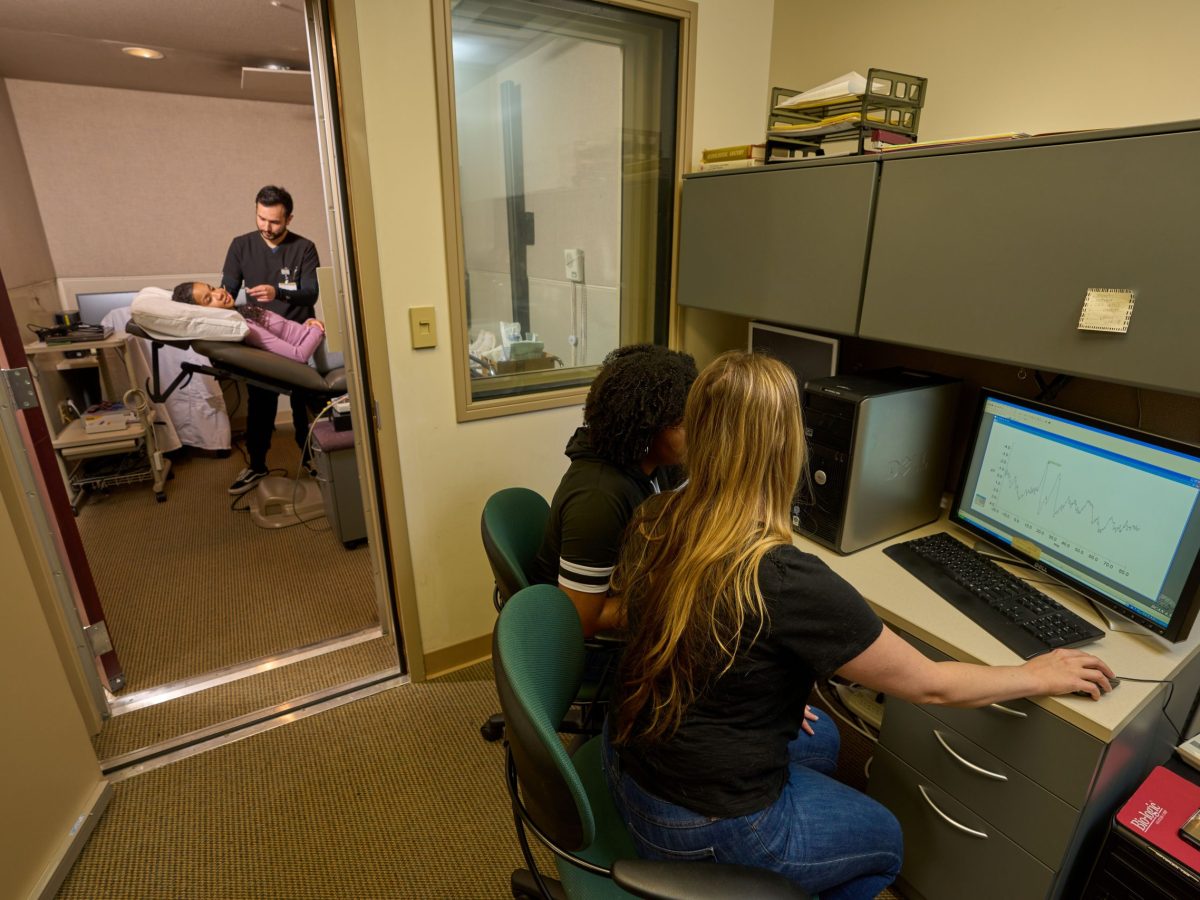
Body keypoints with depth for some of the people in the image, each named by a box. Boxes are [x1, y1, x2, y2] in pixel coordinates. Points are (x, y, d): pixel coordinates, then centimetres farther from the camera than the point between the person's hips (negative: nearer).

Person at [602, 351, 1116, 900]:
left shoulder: (652, 522, -12)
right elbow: (928, 685, -17)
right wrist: (1040, 675, 1)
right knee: (885, 841, 22)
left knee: (818, 737, 30)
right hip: (701, 825, -6)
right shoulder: (787, 581, -33)